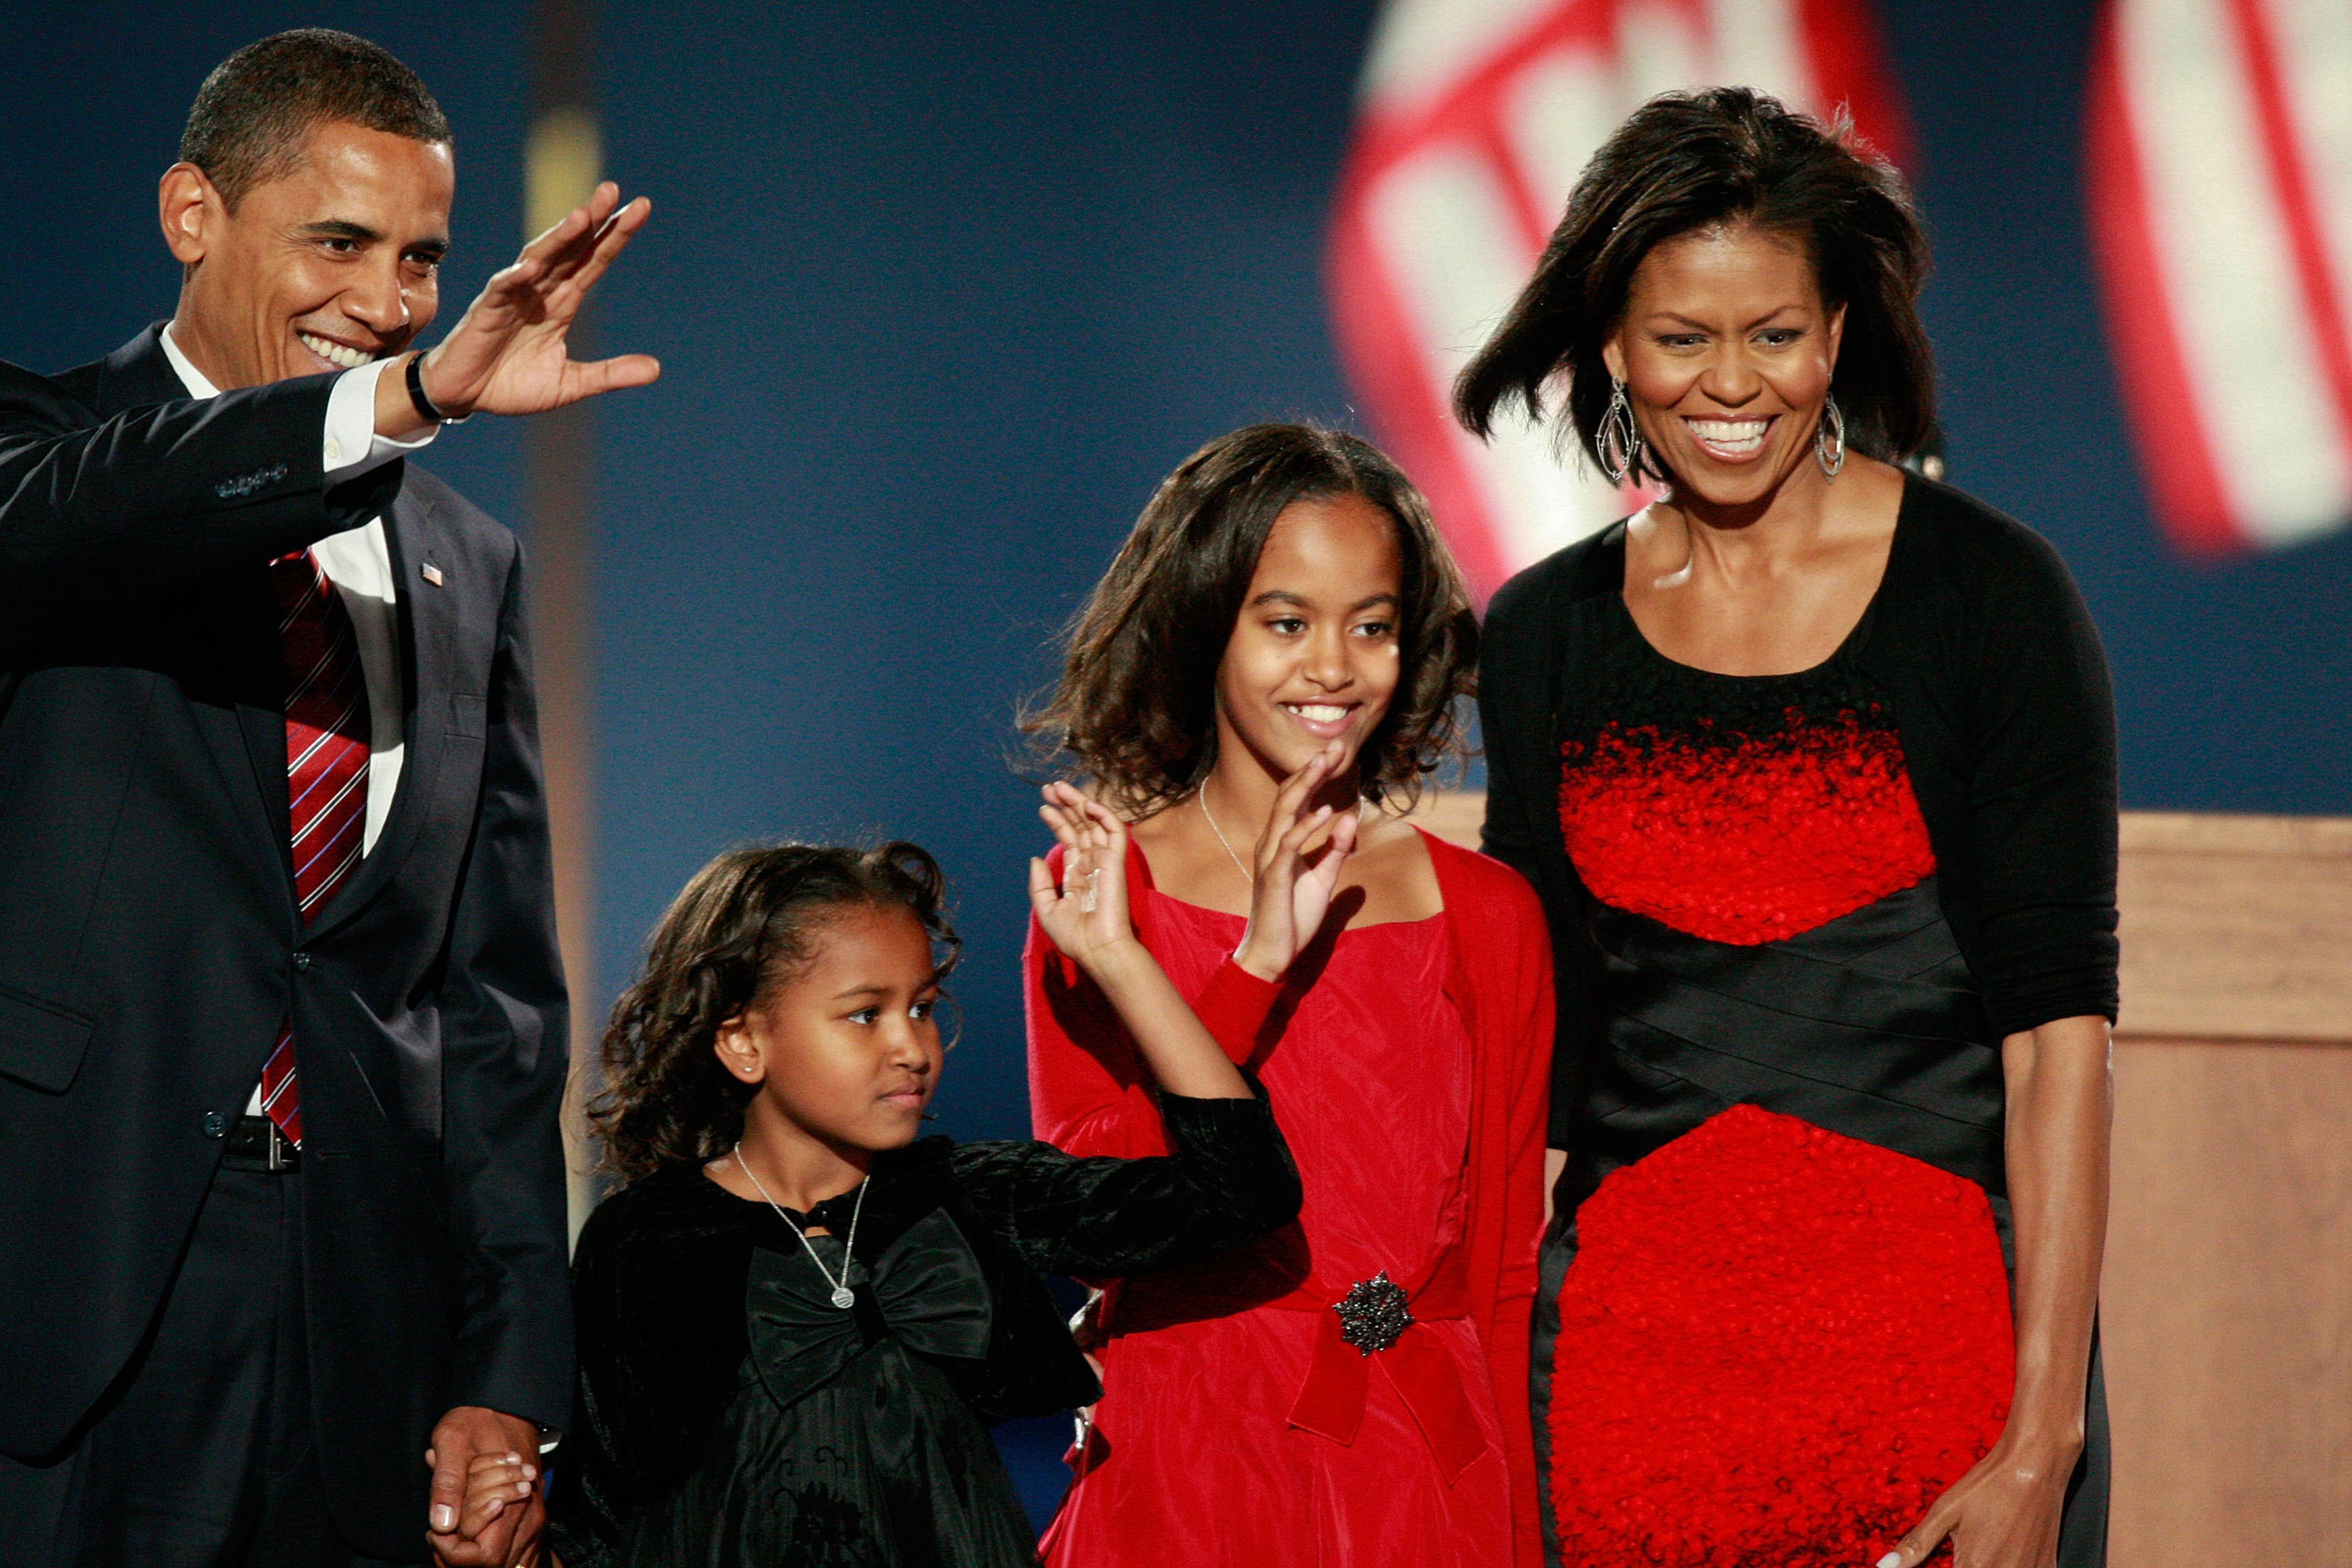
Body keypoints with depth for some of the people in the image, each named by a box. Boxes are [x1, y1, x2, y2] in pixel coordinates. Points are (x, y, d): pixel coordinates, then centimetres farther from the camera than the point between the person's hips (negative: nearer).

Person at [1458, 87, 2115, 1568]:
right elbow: (1529, 1045, 12)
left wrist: (2039, 1445, -15)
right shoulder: (1548, 634, 9)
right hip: (1628, 1332, 3)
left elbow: (2059, 1029, -8)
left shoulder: (1987, 595, -3)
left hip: (1935, 1329, -3)